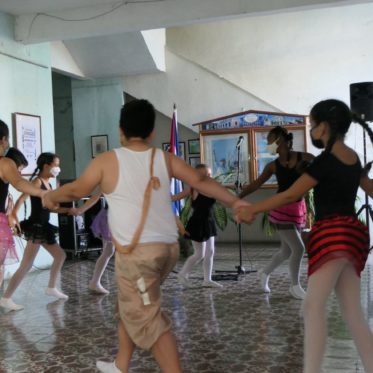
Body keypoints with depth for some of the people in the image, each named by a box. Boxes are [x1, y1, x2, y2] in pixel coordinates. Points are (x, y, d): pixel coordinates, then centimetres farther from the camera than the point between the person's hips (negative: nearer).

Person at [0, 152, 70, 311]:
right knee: (26, 265, -9)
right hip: (35, 227, -9)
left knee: (60, 255, 18)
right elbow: (21, 199, -26)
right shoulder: (37, 181, -13)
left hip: (43, 228, 9)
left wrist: (70, 210, 19)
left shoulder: (48, 184, 13)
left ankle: (51, 288, 31)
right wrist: (13, 216, -39)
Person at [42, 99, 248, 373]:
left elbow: (76, 190, 9)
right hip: (168, 247, 7)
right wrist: (235, 202, 13)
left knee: (148, 319, 0)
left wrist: (51, 196, 29)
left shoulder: (107, 161, -4)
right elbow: (202, 182, 4)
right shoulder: (165, 159, 6)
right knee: (131, 306, 23)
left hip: (137, 252, -6)